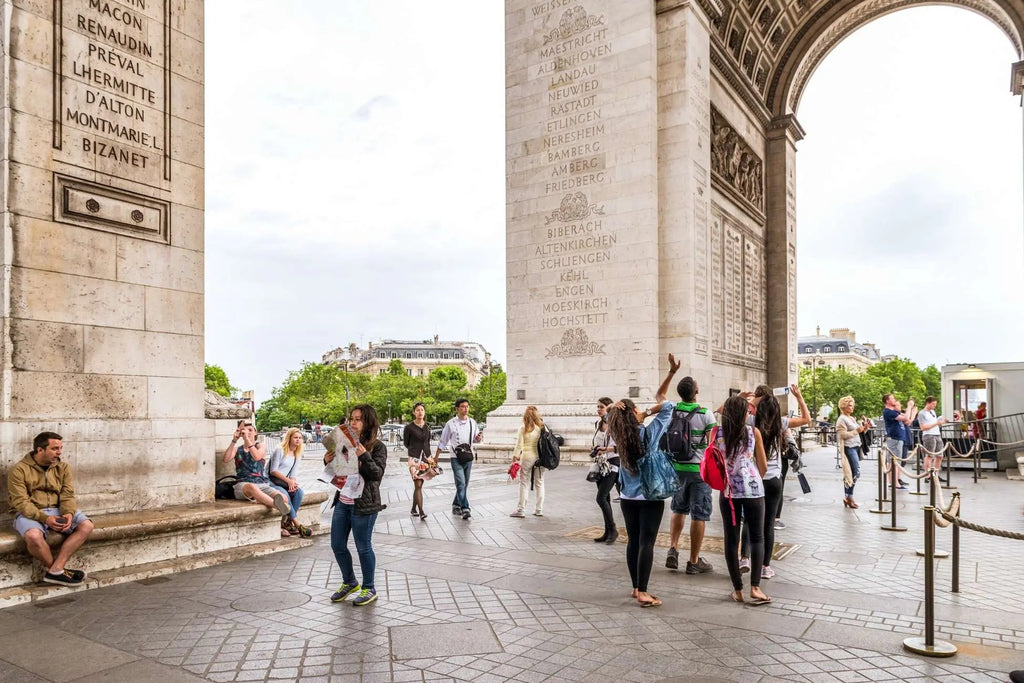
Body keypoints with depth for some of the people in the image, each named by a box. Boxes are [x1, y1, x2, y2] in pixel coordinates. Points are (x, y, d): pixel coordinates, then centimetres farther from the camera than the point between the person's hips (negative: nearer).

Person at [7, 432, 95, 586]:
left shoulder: (63, 467, 6)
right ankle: (58, 571, -12)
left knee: (86, 525, -20)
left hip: (57, 511, 5)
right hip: (30, 513, -4)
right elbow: (20, 502, -13)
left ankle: (54, 571, -22)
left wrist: (69, 514, -22)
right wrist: (45, 518, -26)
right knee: (33, 536, -38)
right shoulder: (19, 469, -7)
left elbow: (67, 496, 1)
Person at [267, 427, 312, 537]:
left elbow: (293, 475, 11)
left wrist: (293, 482, -12)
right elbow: (273, 470, -13)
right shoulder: (280, 450, -7)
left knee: (299, 491, -22)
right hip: (270, 482, -7)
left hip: (283, 483, 7)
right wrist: (288, 480, -18)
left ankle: (287, 523, -20)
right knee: (284, 494, -33)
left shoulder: (296, 455, 14)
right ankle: (297, 526, -28)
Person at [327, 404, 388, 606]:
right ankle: (349, 583, 33)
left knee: (363, 547, 2)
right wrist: (328, 462, -3)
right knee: (337, 545, 13)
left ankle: (369, 588, 20)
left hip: (363, 504, -7)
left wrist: (364, 456, -30)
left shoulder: (377, 446, -8)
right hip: (342, 501, 7)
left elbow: (378, 474, -17)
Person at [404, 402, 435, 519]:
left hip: (426, 458, 5)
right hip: (414, 459, -5)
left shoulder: (427, 427, 8)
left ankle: (413, 509, 20)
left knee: (419, 485, 9)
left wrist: (428, 455, 15)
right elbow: (405, 443, 6)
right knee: (418, 485, -11)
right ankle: (421, 512, -12)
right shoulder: (409, 427, -5)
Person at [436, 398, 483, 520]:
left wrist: (479, 438, -8)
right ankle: (465, 509, -14)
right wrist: (436, 458, 5)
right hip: (456, 458, -4)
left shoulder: (472, 422, 8)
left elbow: (476, 438, 17)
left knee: (464, 484, 12)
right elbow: (443, 441, 3)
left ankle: (456, 505, 28)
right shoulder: (451, 424, -3)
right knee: (461, 484, -13)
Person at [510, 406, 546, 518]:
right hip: (540, 457, 3)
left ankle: (520, 510, 6)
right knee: (539, 483, 12)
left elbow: (519, 445, -7)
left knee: (524, 483, 4)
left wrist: (514, 458, 1)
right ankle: (539, 509, 16)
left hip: (527, 457, -3)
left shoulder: (523, 429, -8)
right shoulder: (542, 428, 1)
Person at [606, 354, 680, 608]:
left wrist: (616, 408, -5)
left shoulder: (619, 435, -3)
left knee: (633, 541, 12)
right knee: (646, 543, -4)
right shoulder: (649, 433, -14)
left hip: (628, 498, 5)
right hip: (650, 497, -5)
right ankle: (643, 593, -5)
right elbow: (665, 405, -7)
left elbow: (610, 413, 14)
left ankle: (636, 587, 20)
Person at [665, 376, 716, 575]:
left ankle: (672, 550, 11)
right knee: (699, 515, 5)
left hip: (677, 467, 4)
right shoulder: (706, 414, -12)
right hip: (700, 469, -4)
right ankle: (694, 562, 10)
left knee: (679, 510, 22)